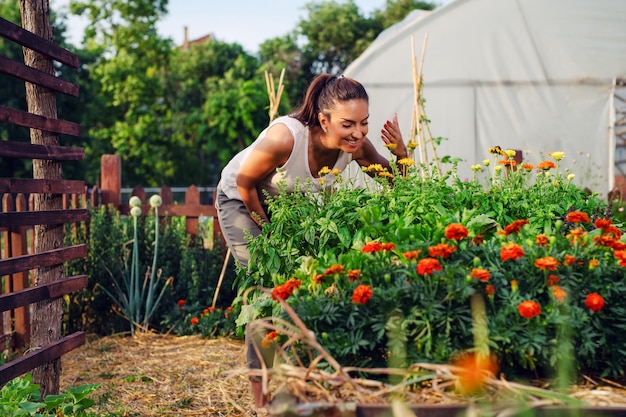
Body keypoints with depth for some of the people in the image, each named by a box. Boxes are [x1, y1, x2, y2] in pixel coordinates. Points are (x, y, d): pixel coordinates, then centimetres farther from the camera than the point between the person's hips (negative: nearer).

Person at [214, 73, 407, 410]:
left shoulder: (356, 145, -24)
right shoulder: (285, 137, -40)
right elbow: (244, 181, -24)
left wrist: (401, 153, -30)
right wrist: (266, 226, -13)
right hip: (241, 200, -5)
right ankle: (262, 399, 1)